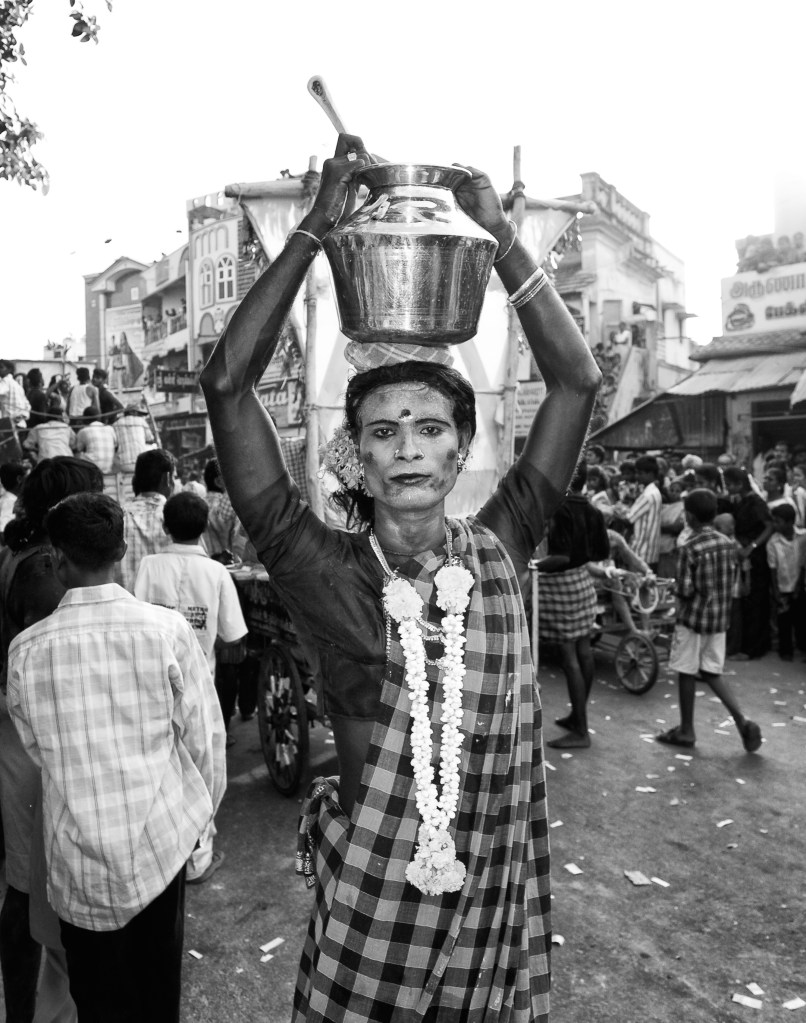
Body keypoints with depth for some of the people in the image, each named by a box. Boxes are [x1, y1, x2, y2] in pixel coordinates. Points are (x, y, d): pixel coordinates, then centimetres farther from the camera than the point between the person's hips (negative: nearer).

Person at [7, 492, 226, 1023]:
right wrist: (203, 810, 7)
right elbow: (205, 736, -10)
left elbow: (35, 748, 1)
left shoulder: (25, 649, -11)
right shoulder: (168, 629, -16)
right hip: (159, 843, 0)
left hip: (75, 854, 1)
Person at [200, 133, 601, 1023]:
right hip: (367, 913, -2)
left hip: (496, 914, 3)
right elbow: (227, 383, -18)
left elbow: (577, 379, -6)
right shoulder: (326, 572, -14)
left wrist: (500, 237, -8)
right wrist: (317, 226, -15)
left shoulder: (498, 551, -7)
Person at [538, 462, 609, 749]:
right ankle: (578, 715, 31)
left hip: (559, 585, -9)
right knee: (583, 651, 16)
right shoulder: (592, 512, 4)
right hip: (582, 580, 9)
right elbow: (603, 553, 10)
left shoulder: (560, 511, -19)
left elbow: (561, 557, -25)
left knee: (569, 657, -3)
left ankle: (581, 731, 4)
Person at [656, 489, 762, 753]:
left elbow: (685, 590, -17)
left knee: (686, 673, 7)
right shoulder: (727, 544, 3)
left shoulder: (690, 549, -17)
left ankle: (686, 730, 17)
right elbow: (732, 582, 9)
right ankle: (742, 721, 4)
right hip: (720, 617, 6)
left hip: (694, 618, -6)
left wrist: (678, 594, 3)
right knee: (712, 673, 16)